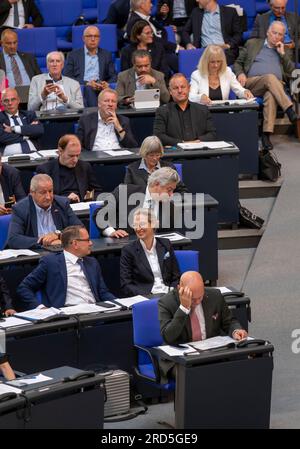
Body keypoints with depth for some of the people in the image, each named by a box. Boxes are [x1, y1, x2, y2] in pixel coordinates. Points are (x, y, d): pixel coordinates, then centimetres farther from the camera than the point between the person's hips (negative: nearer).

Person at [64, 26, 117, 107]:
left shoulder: (106, 55, 22)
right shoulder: (73, 55, 14)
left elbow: (113, 77, 16)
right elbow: (67, 77, 3)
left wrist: (107, 84, -9)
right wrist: (86, 83, -12)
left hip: (100, 89, 1)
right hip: (81, 89, -1)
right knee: (88, 89, -37)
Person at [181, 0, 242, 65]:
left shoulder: (230, 12, 11)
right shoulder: (196, 12, 21)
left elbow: (238, 34, 8)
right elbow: (185, 31, 25)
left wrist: (228, 45, -10)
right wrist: (188, 44, 4)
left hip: (225, 50, -2)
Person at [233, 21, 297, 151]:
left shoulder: (285, 51, 26)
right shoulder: (252, 44, 22)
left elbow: (291, 72, 16)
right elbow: (238, 63, 20)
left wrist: (282, 54, 6)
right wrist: (240, 73, -2)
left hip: (275, 86, 1)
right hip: (252, 84, -1)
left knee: (271, 95, -38)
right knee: (270, 77, -37)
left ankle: (266, 135, -48)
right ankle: (290, 110, -47)